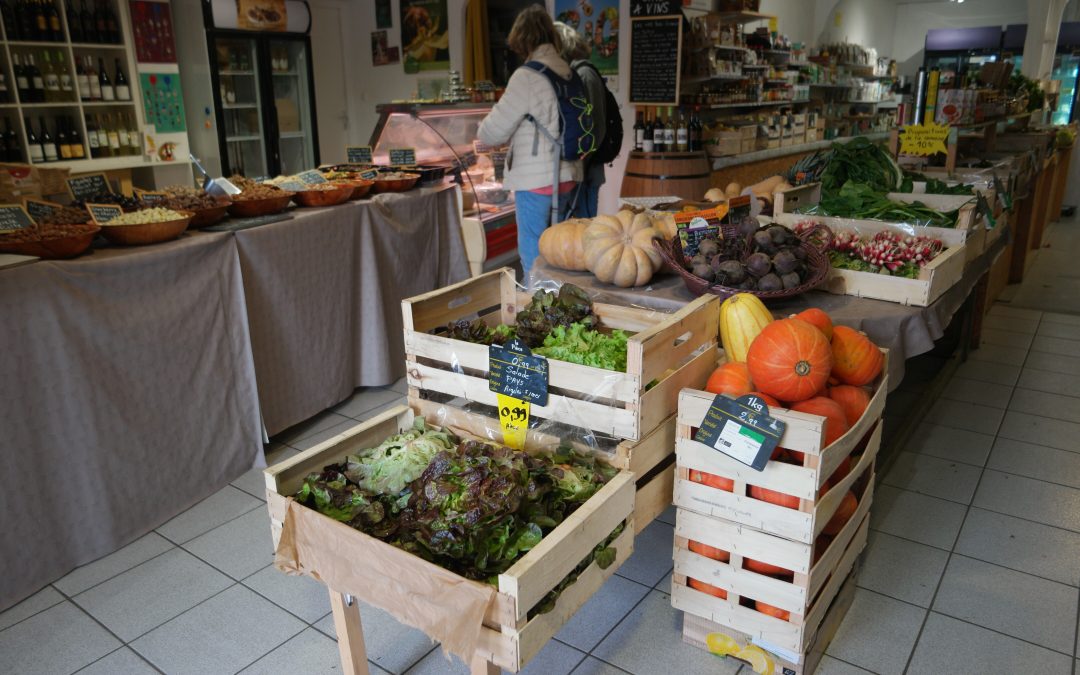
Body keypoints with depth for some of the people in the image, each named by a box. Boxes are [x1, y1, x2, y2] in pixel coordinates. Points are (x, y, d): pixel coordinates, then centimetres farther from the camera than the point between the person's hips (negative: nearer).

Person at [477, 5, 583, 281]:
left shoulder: (527, 77, -12)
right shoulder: (567, 73, 6)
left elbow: (492, 132, -7)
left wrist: (482, 132, 15)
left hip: (537, 180, -7)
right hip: (568, 176, 7)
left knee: (533, 256, 2)